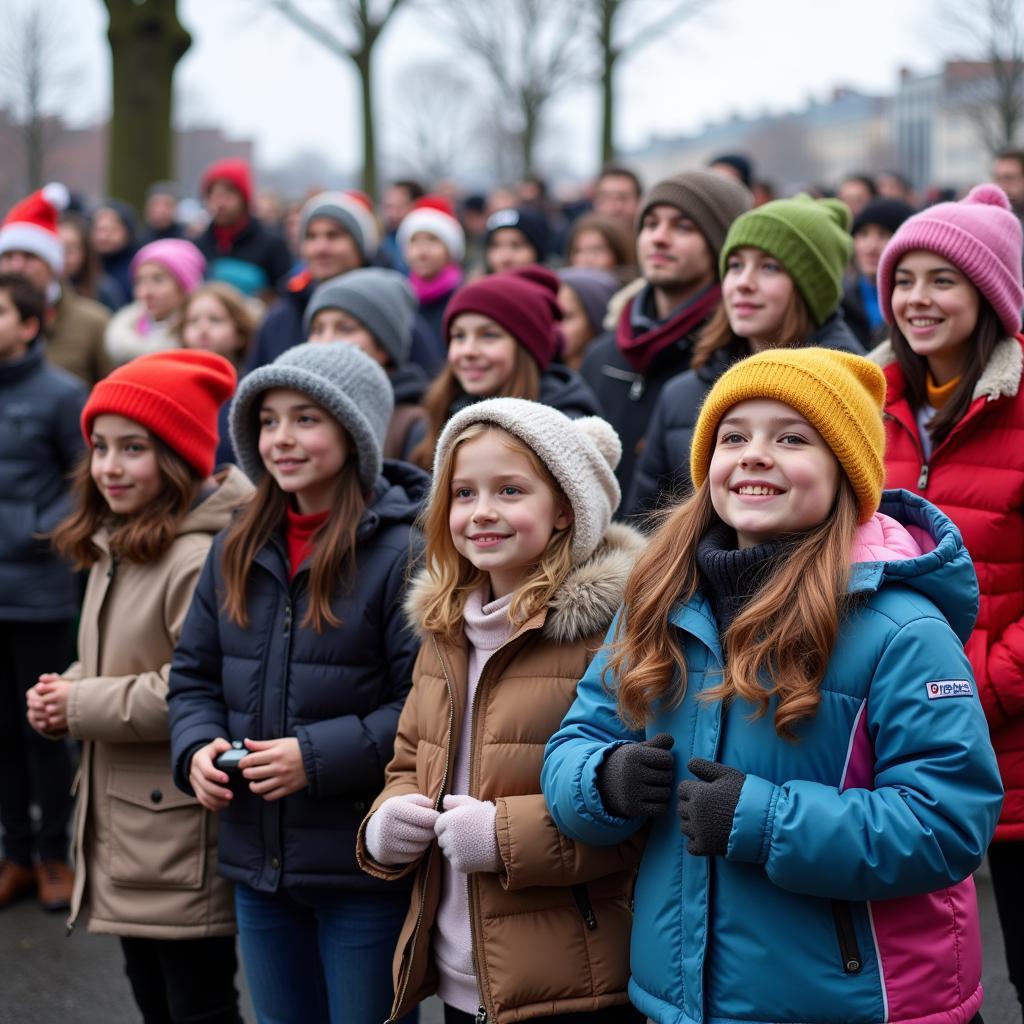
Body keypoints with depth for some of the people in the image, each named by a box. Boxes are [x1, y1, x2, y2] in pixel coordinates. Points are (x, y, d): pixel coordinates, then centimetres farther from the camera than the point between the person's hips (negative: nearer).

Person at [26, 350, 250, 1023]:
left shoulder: (202, 558, -20)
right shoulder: (116, 546, 13)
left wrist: (84, 708, -17)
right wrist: (64, 693, 3)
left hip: (186, 841, -10)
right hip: (123, 832, 10)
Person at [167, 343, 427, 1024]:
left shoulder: (404, 552, -13)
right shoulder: (238, 552, 9)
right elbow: (194, 674, 16)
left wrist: (318, 757, -21)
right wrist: (197, 747, -4)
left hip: (365, 871, -6)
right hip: (258, 864, 6)